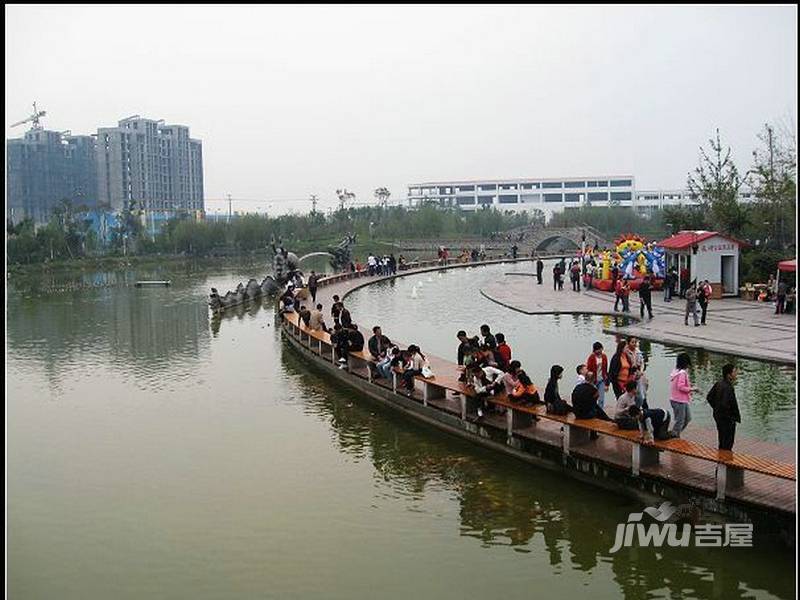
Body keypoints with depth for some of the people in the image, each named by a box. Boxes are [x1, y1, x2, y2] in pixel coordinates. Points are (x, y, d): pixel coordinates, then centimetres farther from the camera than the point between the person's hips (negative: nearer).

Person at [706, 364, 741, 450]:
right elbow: (724, 405, -33)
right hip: (727, 420, -9)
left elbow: (709, 397, 11)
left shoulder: (719, 383, 2)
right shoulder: (728, 388, -26)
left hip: (718, 417, 9)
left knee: (722, 442, 22)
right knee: (727, 446, 3)